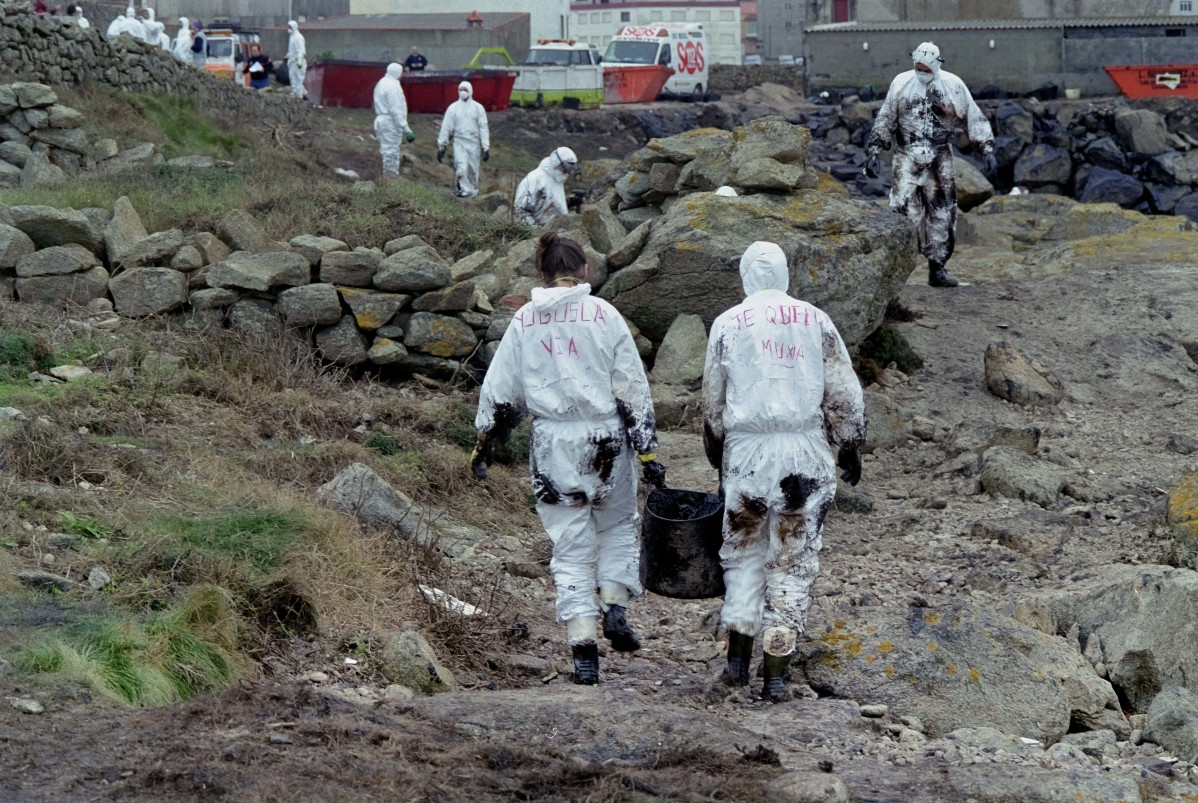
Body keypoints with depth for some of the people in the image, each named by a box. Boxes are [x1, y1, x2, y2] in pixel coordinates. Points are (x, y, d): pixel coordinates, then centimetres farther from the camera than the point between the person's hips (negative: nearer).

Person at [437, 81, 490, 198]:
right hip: (459, 141, -1)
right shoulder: (453, 108, 5)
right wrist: (441, 146, 4)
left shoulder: (478, 108, 5)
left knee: (473, 169, 6)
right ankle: (465, 189, -10)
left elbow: (483, 128, 3)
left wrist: (485, 147, -3)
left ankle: (473, 191, 23)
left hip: (473, 143, 1)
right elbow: (446, 128, 7)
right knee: (461, 167, -18)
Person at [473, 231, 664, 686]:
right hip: (606, 440, -1)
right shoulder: (603, 315, -4)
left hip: (552, 445, 1)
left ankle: (582, 647, 0)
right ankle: (615, 609, 2)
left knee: (571, 545, 7)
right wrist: (646, 449, -1)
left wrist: (484, 446, 18)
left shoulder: (523, 321, 3)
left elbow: (499, 392, 8)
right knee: (618, 526, 21)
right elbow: (632, 388, -4)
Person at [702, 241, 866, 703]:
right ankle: (776, 674, 3)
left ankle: (738, 657, 8)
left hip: (746, 451, 0)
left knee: (743, 551, 15)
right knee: (794, 561, 5)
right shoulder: (816, 320, 3)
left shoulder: (728, 324, 2)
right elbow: (843, 392, 4)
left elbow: (713, 400, 7)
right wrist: (849, 446, 14)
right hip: (806, 452, 0)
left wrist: (716, 452, 20)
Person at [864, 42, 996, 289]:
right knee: (901, 209, -12)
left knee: (942, 214, 1)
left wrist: (987, 150, -3)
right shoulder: (901, 83, 4)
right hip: (907, 160, 0)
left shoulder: (953, 86, 0)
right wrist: (873, 152, 6)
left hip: (940, 163, 0)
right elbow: (885, 120, 12)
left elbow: (974, 119, 5)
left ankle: (937, 268, 11)